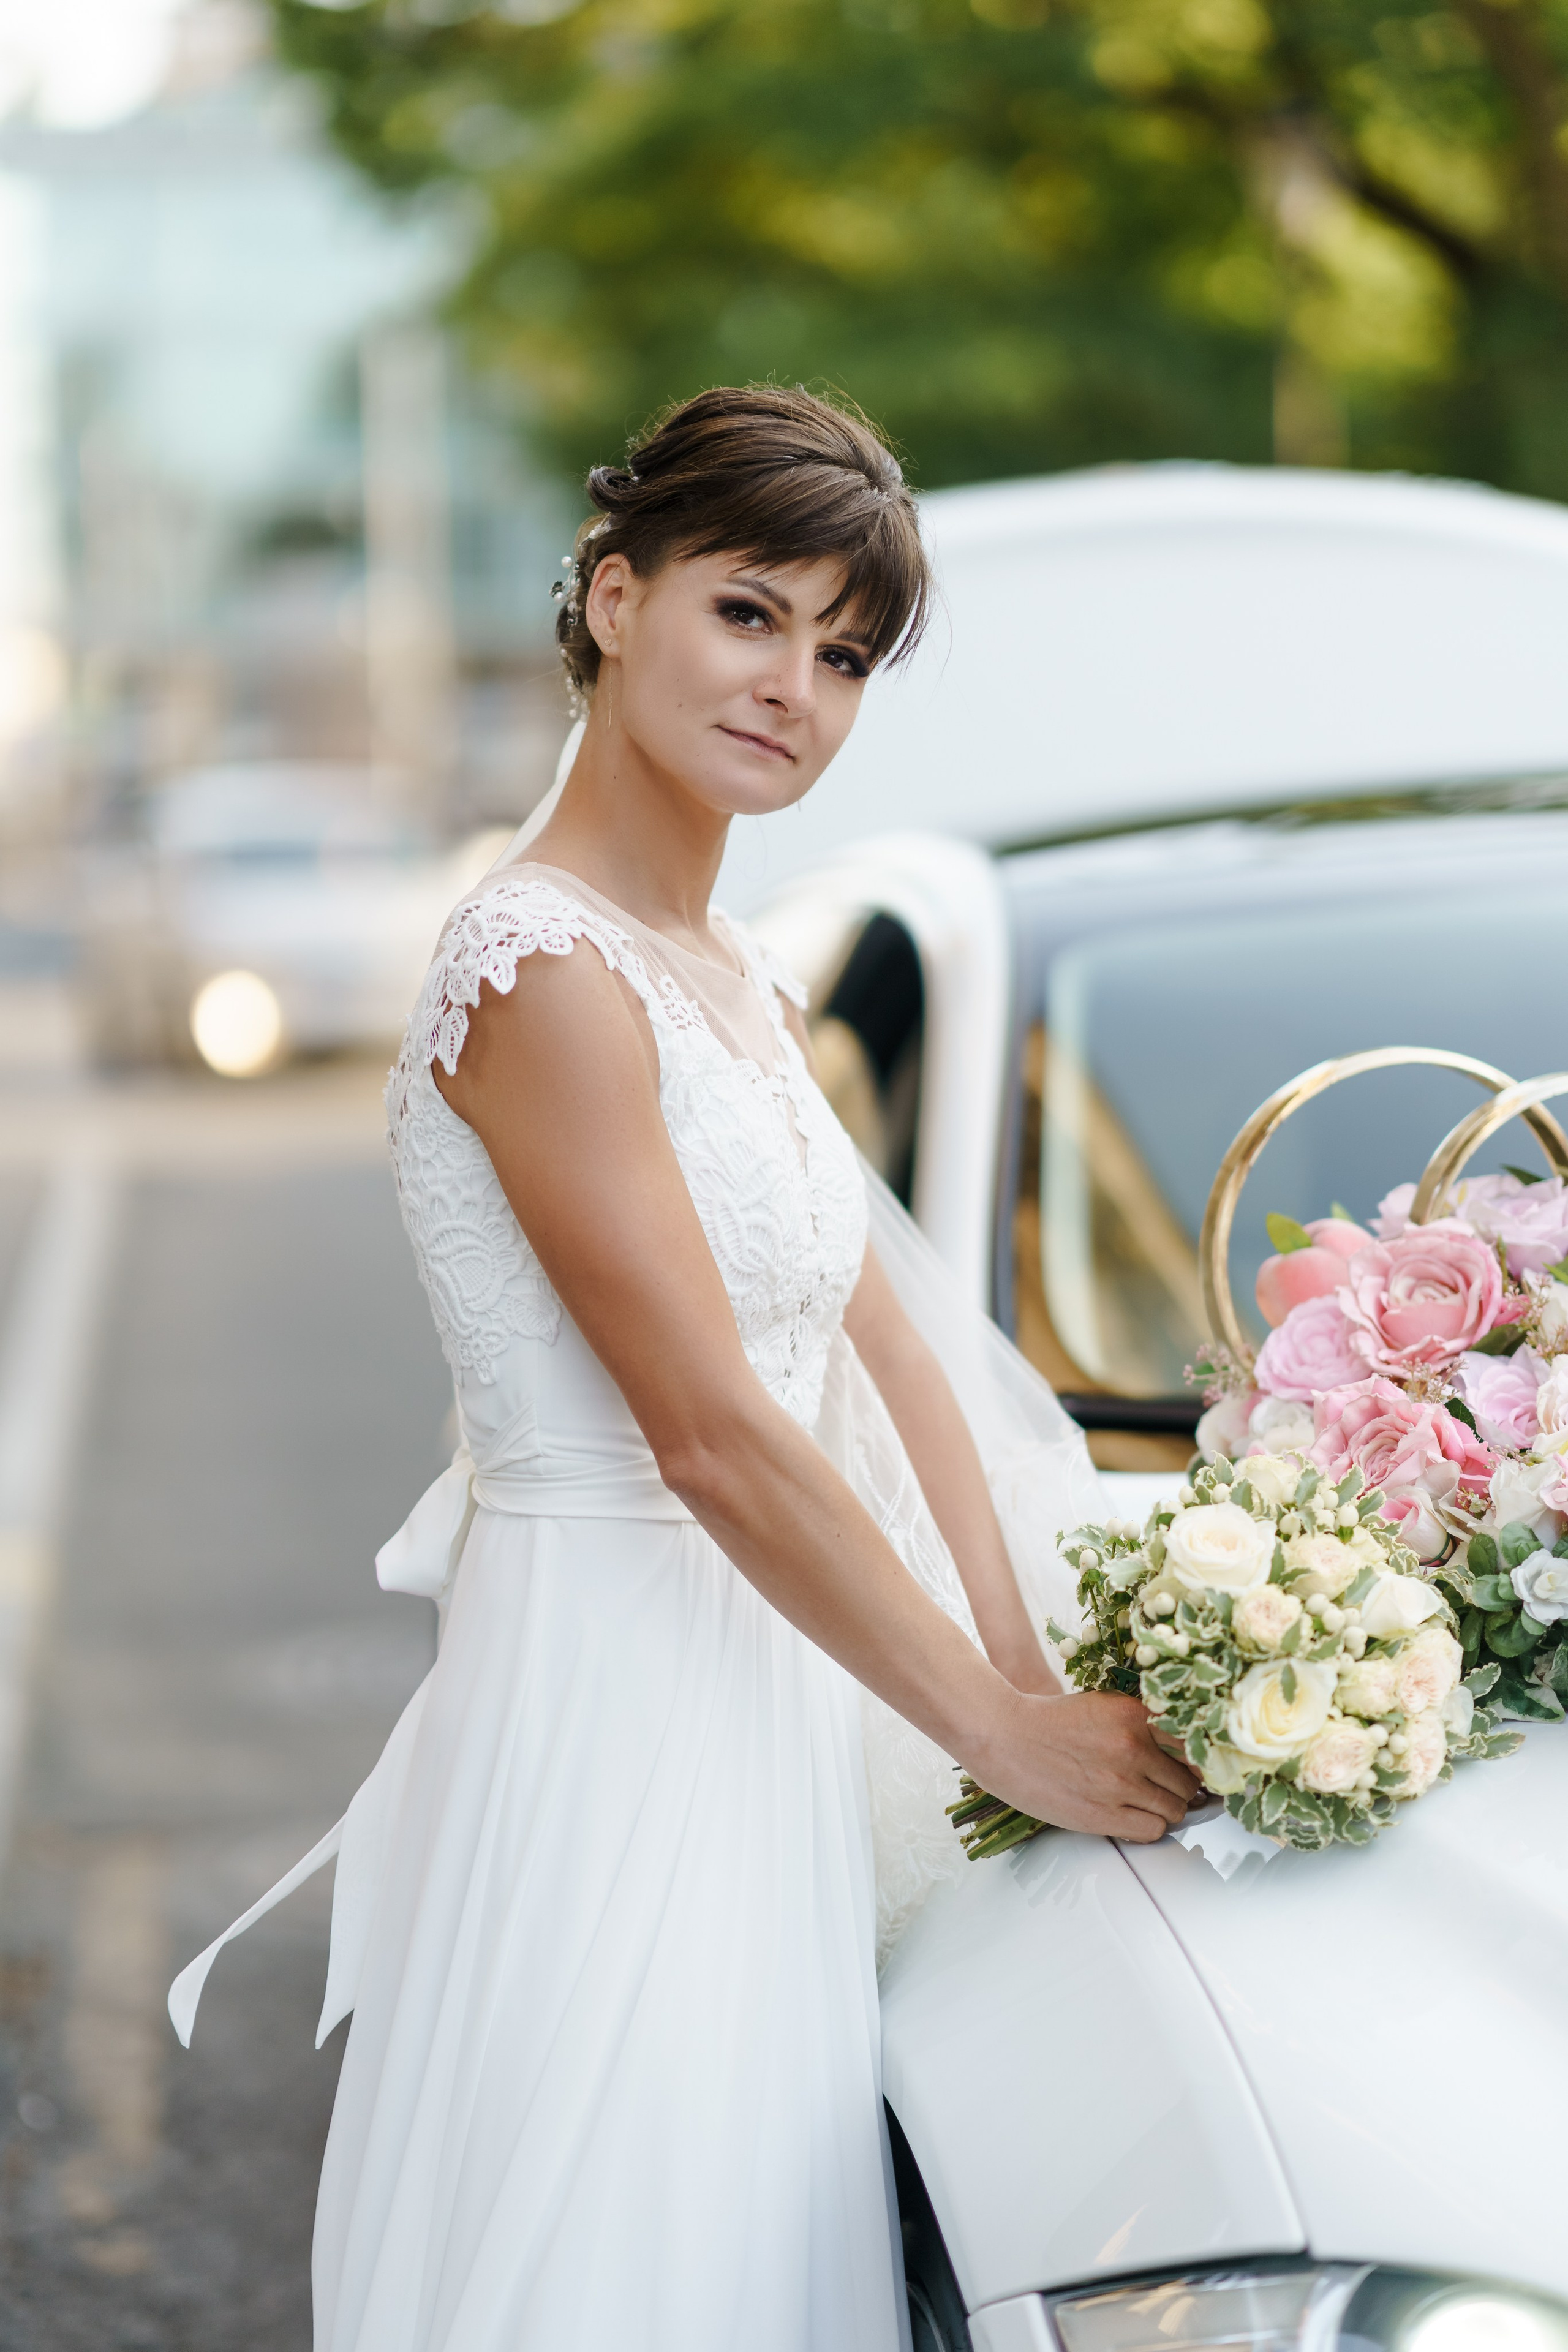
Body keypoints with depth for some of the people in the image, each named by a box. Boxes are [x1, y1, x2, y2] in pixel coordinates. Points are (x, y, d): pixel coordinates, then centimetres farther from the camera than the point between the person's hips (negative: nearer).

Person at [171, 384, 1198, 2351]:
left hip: (764, 1705, 9)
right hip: (610, 1719, -9)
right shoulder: (545, 972, -16)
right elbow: (711, 1437, -19)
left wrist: (1031, 1672, 1)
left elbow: (880, 1349, 12)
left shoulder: (736, 984, 13)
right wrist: (1006, 1730, -14)